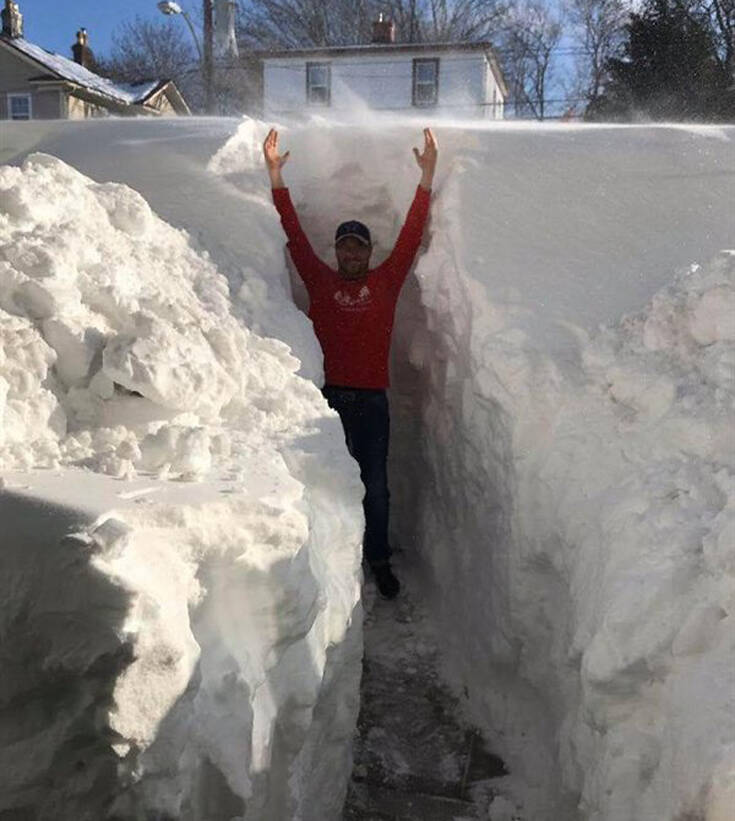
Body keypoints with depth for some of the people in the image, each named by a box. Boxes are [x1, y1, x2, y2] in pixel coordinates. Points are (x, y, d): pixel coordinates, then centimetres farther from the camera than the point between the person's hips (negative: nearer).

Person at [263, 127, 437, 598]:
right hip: (329, 396, 0)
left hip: (372, 400, 0)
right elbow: (295, 233, 5)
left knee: (375, 485, 7)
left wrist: (427, 175, -3)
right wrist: (275, 174, 0)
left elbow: (412, 233, 3)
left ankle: (379, 560, 19)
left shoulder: (386, 281, 8)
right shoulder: (321, 281, 8)